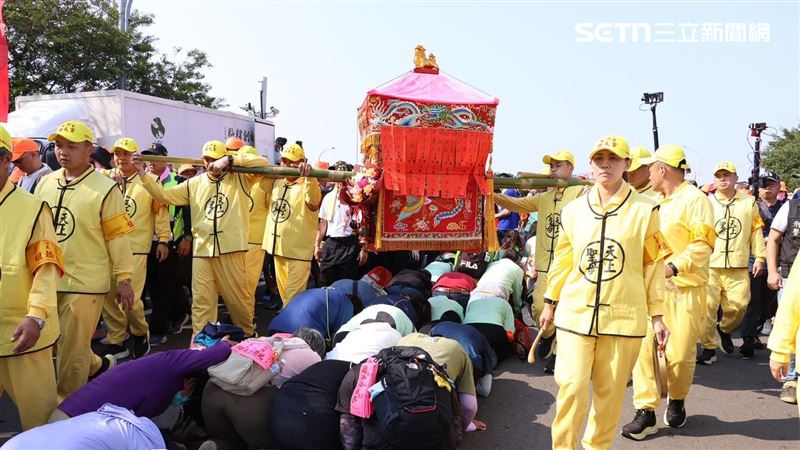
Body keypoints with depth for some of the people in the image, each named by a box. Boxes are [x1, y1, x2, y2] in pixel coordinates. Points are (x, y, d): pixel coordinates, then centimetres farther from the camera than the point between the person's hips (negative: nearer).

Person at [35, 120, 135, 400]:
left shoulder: (105, 188, -9)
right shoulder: (45, 183, 8)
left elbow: (118, 237, -8)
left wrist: (123, 278, -7)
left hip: (85, 282, -6)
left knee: (72, 349, 4)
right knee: (69, 343, 16)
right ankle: (98, 366, 44)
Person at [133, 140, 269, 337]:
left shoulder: (239, 178, 1)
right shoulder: (195, 183, 11)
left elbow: (262, 163, -12)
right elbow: (164, 195, 10)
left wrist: (230, 159, -16)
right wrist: (143, 174, 0)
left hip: (231, 250, -3)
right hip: (202, 252, 3)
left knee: (239, 298, 10)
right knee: (201, 301, 6)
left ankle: (249, 336, 31)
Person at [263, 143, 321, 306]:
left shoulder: (308, 185, -12)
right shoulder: (276, 182, 10)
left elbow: (314, 202, -33)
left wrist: (309, 176, -50)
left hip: (298, 250, -8)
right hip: (277, 247, 8)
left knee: (294, 297, -4)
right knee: (283, 293, 22)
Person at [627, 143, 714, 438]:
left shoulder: (694, 198, -6)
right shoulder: (655, 202, 18)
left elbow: (703, 244, -15)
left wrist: (673, 267, -26)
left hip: (685, 288, -6)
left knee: (680, 353, 0)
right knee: (644, 345, -5)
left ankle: (677, 401, 27)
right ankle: (646, 411, 3)